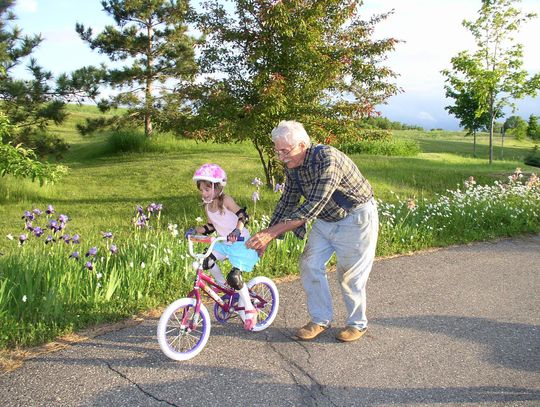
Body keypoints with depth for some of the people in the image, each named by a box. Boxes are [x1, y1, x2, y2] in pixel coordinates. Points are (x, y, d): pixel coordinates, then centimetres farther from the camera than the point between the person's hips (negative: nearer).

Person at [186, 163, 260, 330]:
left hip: (241, 243, -7)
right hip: (225, 243, 7)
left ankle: (249, 309, 3)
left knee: (234, 277, -17)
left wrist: (237, 230, -43)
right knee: (206, 260, -14)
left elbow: (243, 216, -25)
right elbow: (210, 227, 13)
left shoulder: (225, 200, -17)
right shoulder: (207, 206, 3)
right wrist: (196, 230, -3)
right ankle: (224, 285, 10)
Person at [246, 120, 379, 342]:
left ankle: (357, 324, 22)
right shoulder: (293, 166, -7)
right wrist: (266, 238, -2)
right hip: (325, 219, 7)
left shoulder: (328, 159, -33)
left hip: (355, 218, -7)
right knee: (310, 265, 3)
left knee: (350, 275, 0)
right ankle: (320, 320, 17)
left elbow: (312, 207, -38)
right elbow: (287, 202, 3)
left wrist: (271, 232, -39)